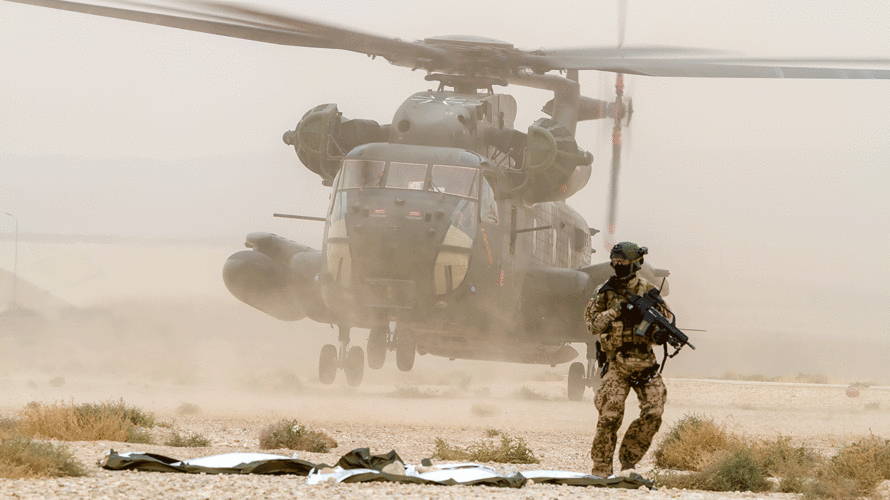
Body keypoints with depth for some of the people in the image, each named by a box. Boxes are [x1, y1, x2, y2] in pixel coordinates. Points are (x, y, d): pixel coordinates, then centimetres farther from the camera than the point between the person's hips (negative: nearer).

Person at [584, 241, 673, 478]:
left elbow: (667, 318, 10)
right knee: (610, 414, -13)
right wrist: (615, 312, -14)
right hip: (617, 362, -2)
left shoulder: (648, 291, 6)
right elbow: (592, 324, 0)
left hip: (644, 361, 2)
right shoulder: (605, 292, 4)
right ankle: (601, 468, -4)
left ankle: (629, 459, 9)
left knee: (654, 411, -9)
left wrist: (660, 334, -12)